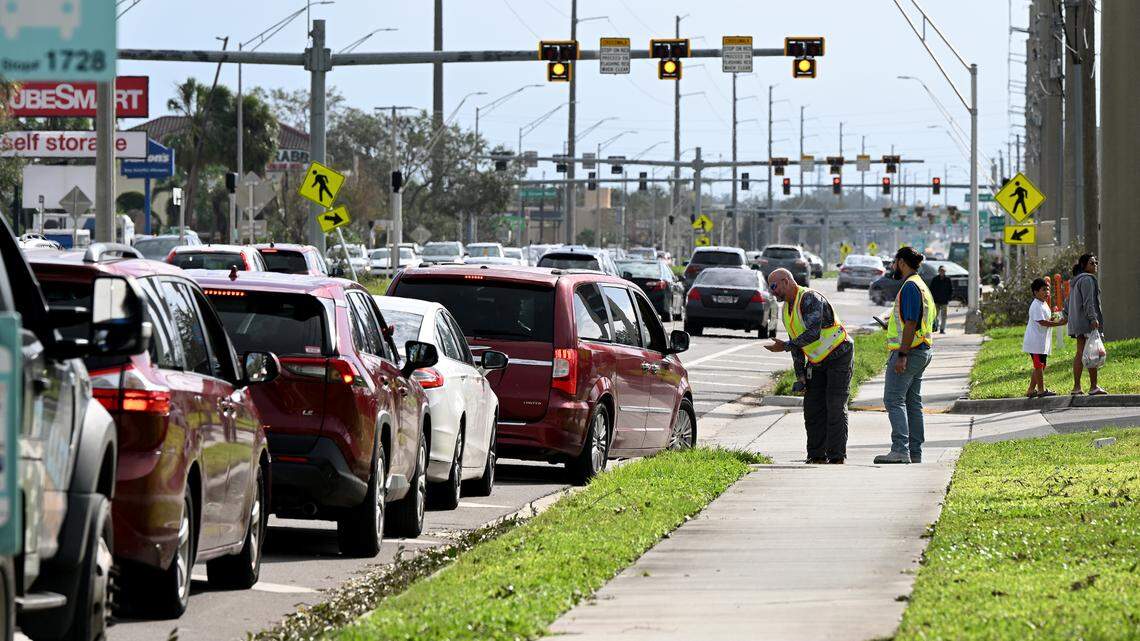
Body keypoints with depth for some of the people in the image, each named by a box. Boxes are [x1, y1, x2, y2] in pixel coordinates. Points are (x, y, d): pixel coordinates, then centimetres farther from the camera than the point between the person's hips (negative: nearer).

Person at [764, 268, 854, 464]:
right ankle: (817, 456, 7)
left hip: (839, 356, -9)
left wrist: (784, 346, -27)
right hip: (818, 363, 9)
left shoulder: (810, 298, -20)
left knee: (835, 407, -10)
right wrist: (800, 376, 10)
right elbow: (796, 342, 15)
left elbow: (813, 333, -31)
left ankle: (837, 457, -9)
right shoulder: (787, 309, 9)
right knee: (812, 408, 3)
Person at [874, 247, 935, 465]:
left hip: (908, 351, -11)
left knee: (893, 399, -14)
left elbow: (911, 324, -21)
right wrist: (892, 325, 30)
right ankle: (914, 453, 12)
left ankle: (900, 450, -24)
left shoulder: (910, 287, -13)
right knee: (913, 402, 11)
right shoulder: (921, 285, 19)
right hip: (922, 350, 11)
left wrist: (902, 355, -23)